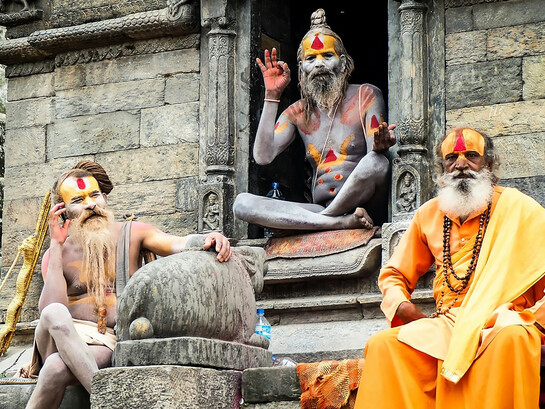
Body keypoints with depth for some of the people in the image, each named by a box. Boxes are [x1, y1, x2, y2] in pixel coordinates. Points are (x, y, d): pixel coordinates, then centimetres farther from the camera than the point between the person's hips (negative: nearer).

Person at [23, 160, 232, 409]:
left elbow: (180, 243, -11)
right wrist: (56, 246, -10)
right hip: (62, 340, 1)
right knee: (54, 314, -39)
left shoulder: (132, 234, 8)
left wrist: (209, 239, -35)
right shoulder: (57, 255, 6)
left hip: (105, 345, -1)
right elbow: (50, 311, -11)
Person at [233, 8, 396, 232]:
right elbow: (263, 156, 0)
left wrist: (381, 145, -33)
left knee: (376, 161, -37)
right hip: (319, 209, 4)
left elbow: (374, 154, -7)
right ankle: (344, 222, -31)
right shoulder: (297, 112, 16)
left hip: (362, 203, -3)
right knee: (242, 203, -20)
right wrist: (272, 95, 0)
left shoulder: (366, 96, 7)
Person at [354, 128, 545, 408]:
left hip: (504, 322, -3)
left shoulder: (519, 209, 7)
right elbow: (393, 275, 25)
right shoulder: (428, 215, 18)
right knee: (384, 344, -24)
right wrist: (399, 304, 2)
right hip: (447, 324, 3)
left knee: (510, 340, -39)